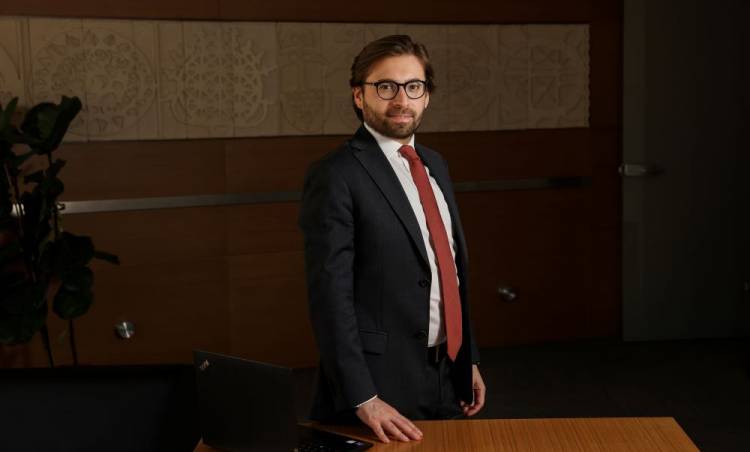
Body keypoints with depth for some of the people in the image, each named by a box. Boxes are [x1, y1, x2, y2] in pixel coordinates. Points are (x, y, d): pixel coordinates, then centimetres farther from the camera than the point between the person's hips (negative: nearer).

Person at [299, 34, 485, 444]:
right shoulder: (336, 176, -13)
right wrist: (363, 398, -22)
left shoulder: (434, 165, 11)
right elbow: (330, 296, -18)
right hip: (383, 381, -7)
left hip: (447, 376, 7)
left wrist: (468, 360, 15)